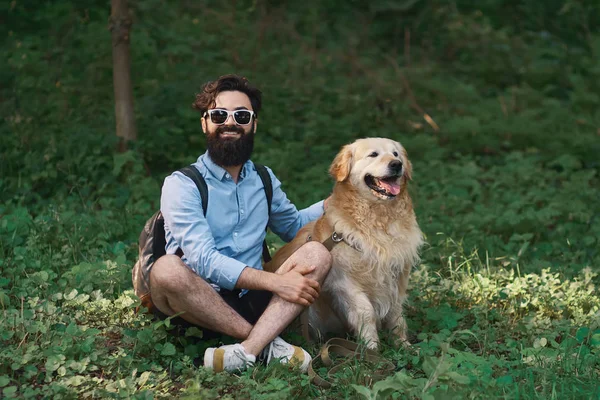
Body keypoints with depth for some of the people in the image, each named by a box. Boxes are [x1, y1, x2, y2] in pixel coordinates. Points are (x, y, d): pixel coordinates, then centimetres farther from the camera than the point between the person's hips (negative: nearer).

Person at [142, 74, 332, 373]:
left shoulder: (264, 180, 13)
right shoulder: (182, 184, -7)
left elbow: (293, 225, 32)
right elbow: (203, 260, -18)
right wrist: (276, 282, -24)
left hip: (250, 301, 5)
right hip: (194, 305, -5)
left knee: (317, 253, -15)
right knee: (167, 268, -35)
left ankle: (247, 351, -35)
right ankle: (266, 344, -24)